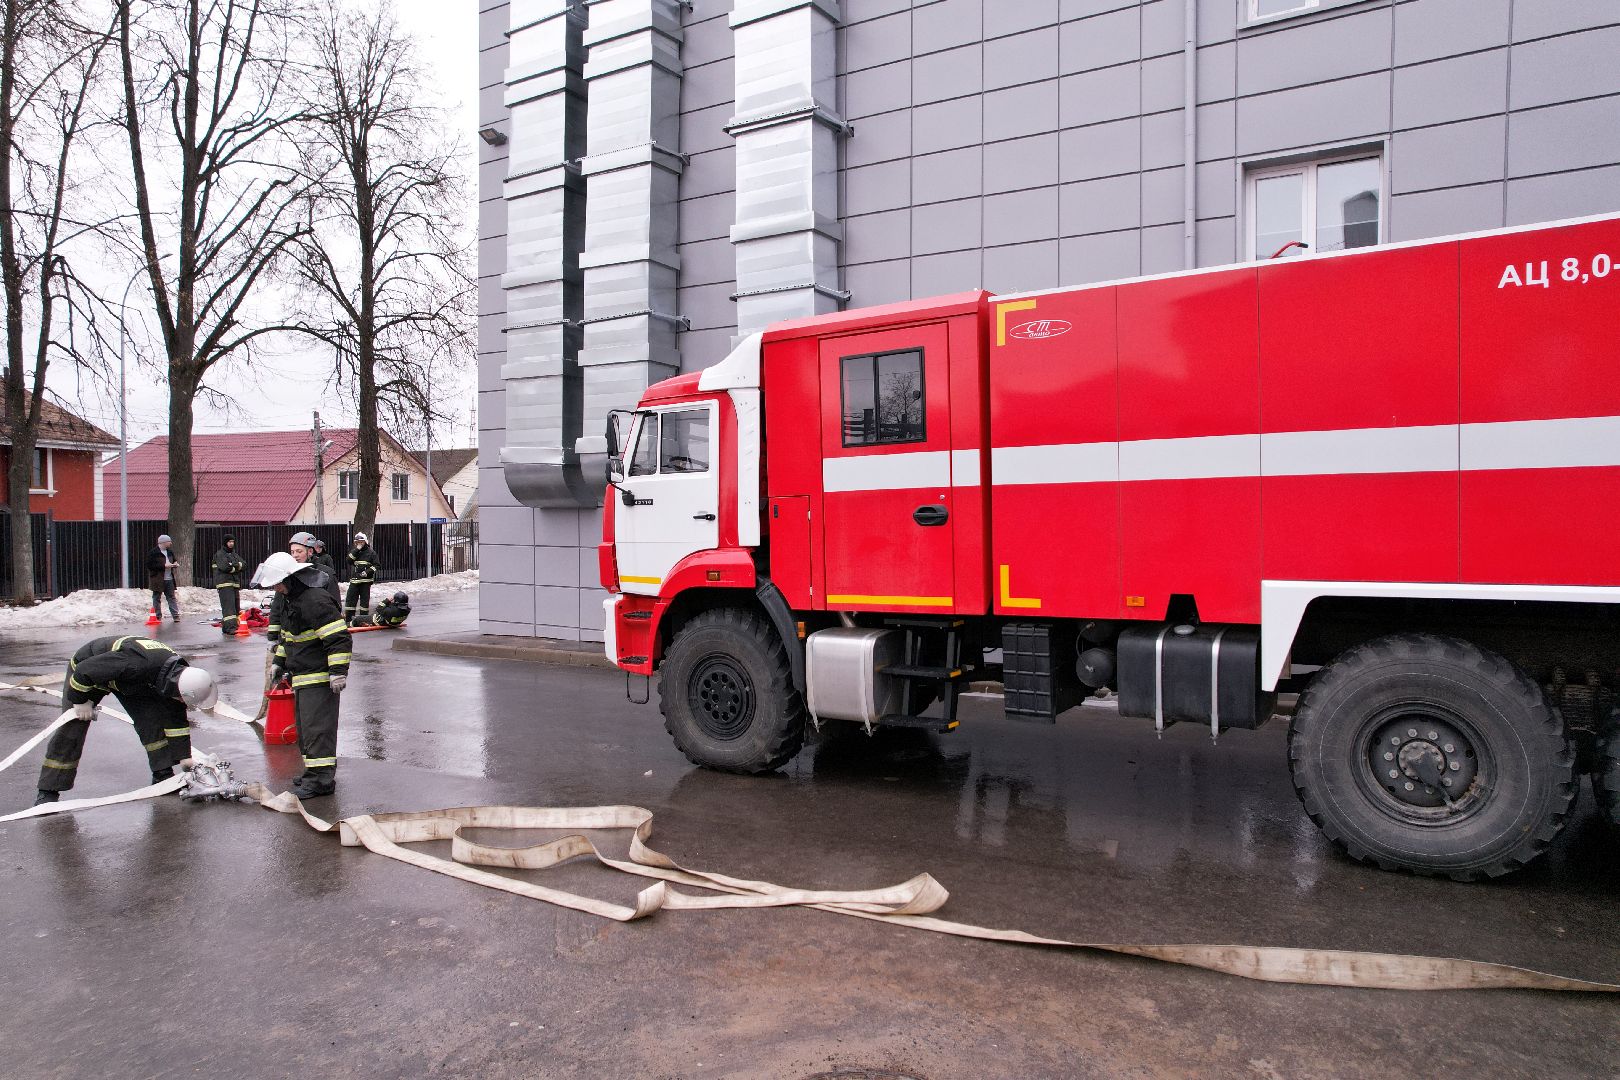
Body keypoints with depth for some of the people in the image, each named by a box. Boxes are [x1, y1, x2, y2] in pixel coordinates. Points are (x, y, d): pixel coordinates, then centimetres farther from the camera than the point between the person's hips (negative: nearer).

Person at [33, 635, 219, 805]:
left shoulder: (180, 672, -24)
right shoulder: (137, 664, -48)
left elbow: (177, 721, -12)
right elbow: (84, 670, -33)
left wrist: (186, 762, -11)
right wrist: (81, 701, -19)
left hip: (128, 681, 5)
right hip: (86, 671, -5)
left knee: (155, 718, -9)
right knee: (71, 731, -9)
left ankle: (163, 776, 1)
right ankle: (48, 792, 4)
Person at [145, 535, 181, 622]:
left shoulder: (169, 552, 14)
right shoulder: (153, 553, -8)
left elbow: (173, 561, 30)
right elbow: (149, 565, -16)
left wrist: (175, 564, 6)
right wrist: (164, 566, -20)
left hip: (169, 579, 6)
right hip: (158, 580, -6)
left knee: (171, 597, 4)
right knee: (157, 598, 3)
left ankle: (175, 615, 3)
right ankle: (158, 617, 9)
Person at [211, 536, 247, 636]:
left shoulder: (234, 554, 22)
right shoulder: (219, 554, -3)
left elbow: (245, 565, 10)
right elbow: (224, 566, -19)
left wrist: (235, 565, -9)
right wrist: (236, 568, -4)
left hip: (235, 583, 8)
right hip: (224, 583, -8)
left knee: (236, 606, 8)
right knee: (228, 606, -17)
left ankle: (225, 628, 15)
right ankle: (230, 627, -24)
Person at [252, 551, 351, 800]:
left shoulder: (316, 600, -20)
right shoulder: (290, 600, 14)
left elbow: (338, 638, -24)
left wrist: (338, 672, -25)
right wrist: (279, 663, 28)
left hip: (320, 678, -10)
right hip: (302, 677, 10)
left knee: (317, 728, -9)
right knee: (305, 727, 15)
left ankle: (321, 779, -6)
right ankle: (315, 772, 25)